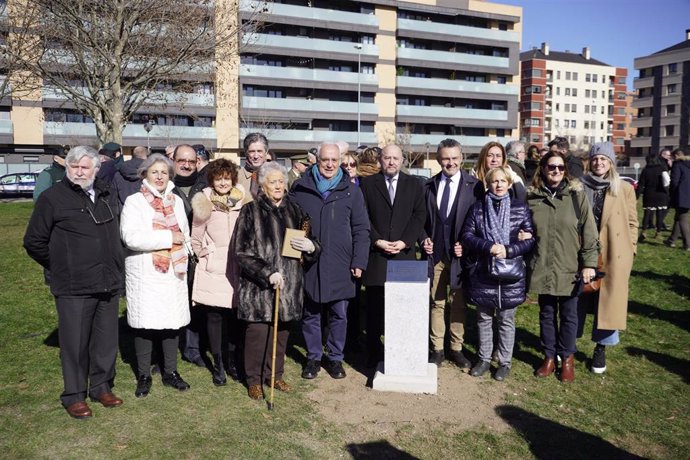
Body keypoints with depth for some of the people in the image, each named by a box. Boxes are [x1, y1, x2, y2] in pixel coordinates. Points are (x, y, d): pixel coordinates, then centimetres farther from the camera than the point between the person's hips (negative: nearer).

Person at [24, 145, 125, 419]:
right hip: (73, 288, -5)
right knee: (75, 342, 3)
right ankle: (74, 396, 18)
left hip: (109, 284, 5)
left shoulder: (107, 196, 11)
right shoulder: (53, 197, -4)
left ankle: (102, 386, 28)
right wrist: (61, 268, 4)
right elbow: (34, 242, 1)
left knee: (106, 340, 12)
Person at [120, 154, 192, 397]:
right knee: (145, 323, 1)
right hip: (145, 273, -4)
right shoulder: (134, 201, -4)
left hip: (174, 271, 4)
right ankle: (144, 376, 16)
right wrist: (169, 237, -15)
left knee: (172, 321, 8)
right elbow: (131, 237, -18)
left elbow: (185, 233, 20)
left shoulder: (176, 201, 12)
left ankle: (170, 372, 22)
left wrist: (183, 257, 5)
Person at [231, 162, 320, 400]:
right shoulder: (250, 211, -4)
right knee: (257, 331, -2)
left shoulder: (294, 210, 9)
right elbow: (240, 250, -9)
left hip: (289, 284, 4)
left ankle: (275, 374, 30)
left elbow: (309, 241, 18)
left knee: (281, 330, 12)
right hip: (259, 285, -4)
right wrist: (267, 273, -18)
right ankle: (254, 379, 17)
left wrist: (311, 246, -8)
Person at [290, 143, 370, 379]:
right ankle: (313, 357, 26)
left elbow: (361, 229, 3)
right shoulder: (300, 188, 3)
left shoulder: (351, 191, 3)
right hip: (308, 264, 0)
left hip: (340, 266, 0)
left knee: (339, 315, 7)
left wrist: (359, 262, -4)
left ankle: (335, 357, 24)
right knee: (310, 314, 11)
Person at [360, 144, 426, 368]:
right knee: (375, 306, 4)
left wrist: (404, 242, -8)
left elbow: (419, 215, 4)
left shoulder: (414, 184, 10)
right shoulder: (367, 183, 7)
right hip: (375, 254, -1)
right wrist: (377, 240, -10)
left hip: (405, 253, 1)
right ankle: (374, 353, 13)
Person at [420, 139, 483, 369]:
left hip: (460, 254, -2)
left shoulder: (474, 186, -2)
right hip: (435, 253, 2)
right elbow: (422, 217, 13)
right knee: (436, 303, 8)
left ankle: (456, 348, 21)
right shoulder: (429, 185, 6)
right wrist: (424, 239, -2)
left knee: (459, 304, 8)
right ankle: (437, 349, 19)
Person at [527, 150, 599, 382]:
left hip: (570, 269, -1)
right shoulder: (532, 197, 0)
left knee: (568, 315, 11)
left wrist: (589, 263, -7)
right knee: (546, 314, 14)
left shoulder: (576, 195, -5)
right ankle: (549, 356, 29)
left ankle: (567, 358, 28)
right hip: (542, 269, 2)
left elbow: (589, 231, -5)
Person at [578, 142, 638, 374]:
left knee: (608, 300, 7)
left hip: (614, 255, 0)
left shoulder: (625, 189, 1)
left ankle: (600, 348, 23)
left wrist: (630, 250, 1)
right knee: (577, 299, 9)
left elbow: (632, 223, 6)